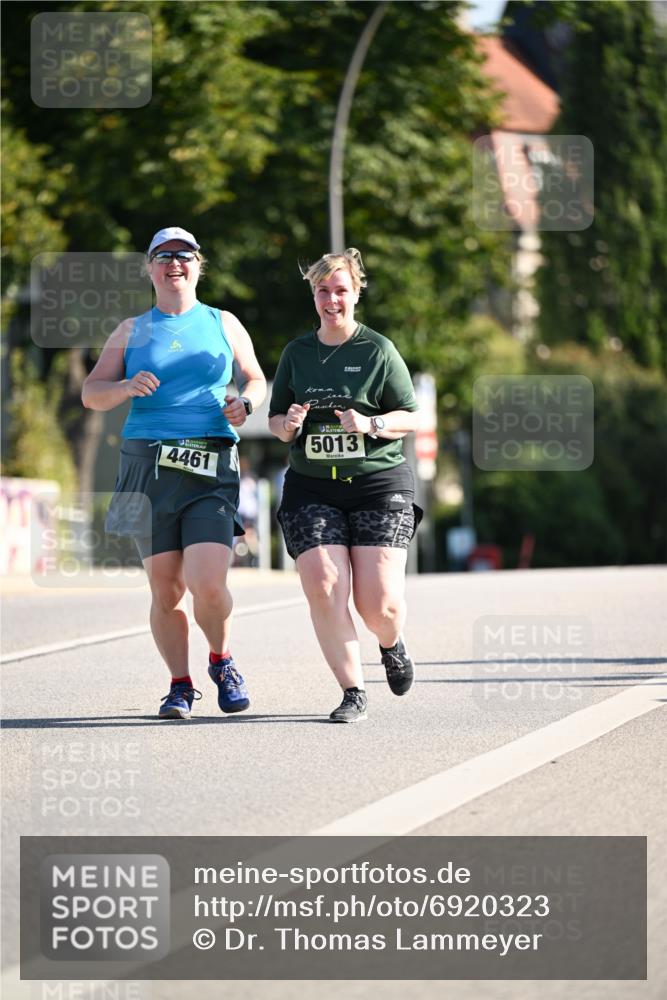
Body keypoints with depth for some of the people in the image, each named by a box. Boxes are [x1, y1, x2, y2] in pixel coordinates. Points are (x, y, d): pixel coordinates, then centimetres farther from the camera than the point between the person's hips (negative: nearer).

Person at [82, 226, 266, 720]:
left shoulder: (224, 324, 14)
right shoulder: (131, 331, 14)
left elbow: (255, 380, 21)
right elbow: (91, 393, 9)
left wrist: (245, 403, -2)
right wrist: (126, 387, -13)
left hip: (211, 471, -1)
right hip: (148, 467, 1)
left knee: (207, 583, -15)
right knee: (166, 590, -1)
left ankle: (222, 661, 11)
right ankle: (181, 685, 15)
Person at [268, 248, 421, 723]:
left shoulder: (379, 350, 1)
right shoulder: (297, 353, 11)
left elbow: (411, 417, 2)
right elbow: (275, 420, 18)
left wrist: (371, 425, -17)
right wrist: (289, 424, -6)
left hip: (379, 486, -3)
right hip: (311, 489, 3)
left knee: (380, 603, -8)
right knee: (323, 590, -15)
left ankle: (392, 644, 29)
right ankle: (353, 692, -4)